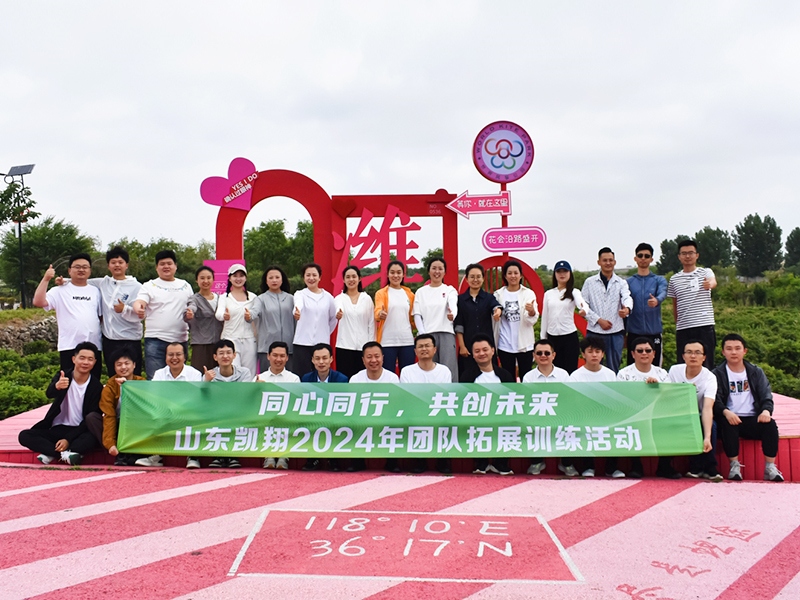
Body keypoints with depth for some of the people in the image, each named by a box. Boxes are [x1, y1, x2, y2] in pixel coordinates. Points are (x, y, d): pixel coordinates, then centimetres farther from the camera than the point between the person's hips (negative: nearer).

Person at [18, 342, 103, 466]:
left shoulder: (96, 387, -5)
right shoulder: (62, 376, -2)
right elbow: (49, 394, -24)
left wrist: (68, 439, -18)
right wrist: (57, 386, -50)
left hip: (79, 431, -2)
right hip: (57, 429, 3)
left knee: (92, 439, -35)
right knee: (24, 435, -21)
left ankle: (51, 453, -26)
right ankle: (65, 453, -29)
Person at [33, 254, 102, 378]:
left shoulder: (95, 291, 12)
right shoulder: (60, 290, 1)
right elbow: (38, 302, -12)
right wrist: (46, 279, -15)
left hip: (94, 346, 4)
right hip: (70, 346, -3)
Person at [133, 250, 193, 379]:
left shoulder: (185, 286, 13)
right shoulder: (149, 286, 3)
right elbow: (139, 302, -12)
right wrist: (138, 308, -36)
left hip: (180, 340, 3)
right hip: (155, 340, -3)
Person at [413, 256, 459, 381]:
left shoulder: (450, 290, 7)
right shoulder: (421, 292, 12)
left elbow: (453, 305, -15)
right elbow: (417, 315, 6)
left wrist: (452, 314, -39)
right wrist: (423, 335, -8)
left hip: (446, 334, -1)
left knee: (449, 372, -8)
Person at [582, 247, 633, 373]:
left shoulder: (621, 282, 6)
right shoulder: (589, 282, 5)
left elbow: (627, 297, -13)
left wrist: (627, 308, -36)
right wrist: (599, 320, -10)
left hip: (616, 332, 1)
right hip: (594, 331, -1)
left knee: (614, 366, 8)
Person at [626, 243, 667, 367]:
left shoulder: (659, 280, 6)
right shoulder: (629, 282, 9)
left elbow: (662, 293, -15)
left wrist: (656, 300, -39)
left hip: (654, 332, -1)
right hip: (634, 333, 1)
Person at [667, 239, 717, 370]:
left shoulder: (706, 272, 3)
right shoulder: (674, 279, 12)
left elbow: (713, 282, -21)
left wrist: (709, 284, -44)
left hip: (704, 326, -3)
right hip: (683, 328, 3)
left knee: (706, 364, -1)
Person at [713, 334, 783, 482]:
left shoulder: (756, 372, 14)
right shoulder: (717, 374, 5)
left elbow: (766, 396, 5)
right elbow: (715, 401, -6)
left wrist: (766, 411, -19)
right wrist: (726, 412, -29)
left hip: (753, 420, 2)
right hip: (730, 419, -2)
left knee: (770, 424, -28)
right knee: (727, 423, -35)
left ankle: (770, 467, -24)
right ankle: (734, 466, -28)